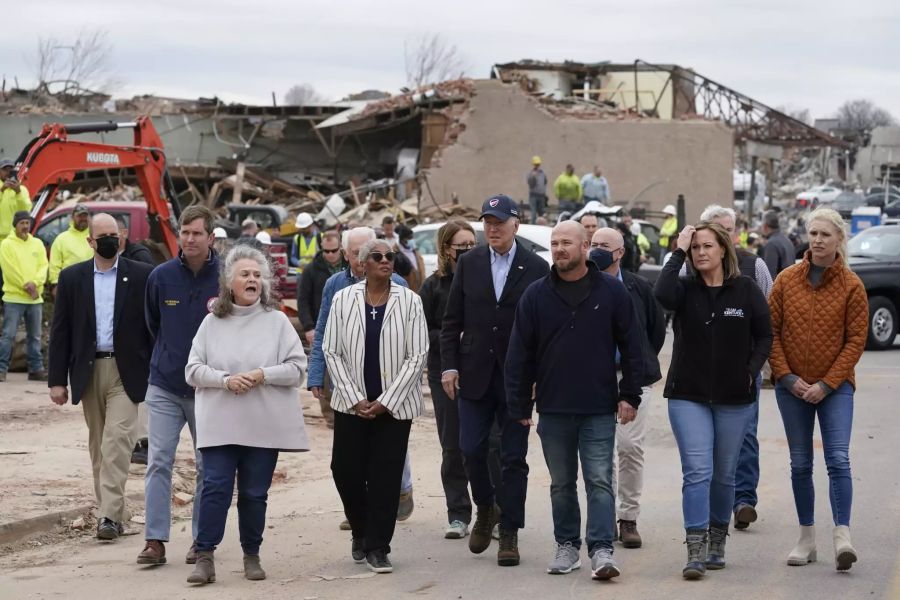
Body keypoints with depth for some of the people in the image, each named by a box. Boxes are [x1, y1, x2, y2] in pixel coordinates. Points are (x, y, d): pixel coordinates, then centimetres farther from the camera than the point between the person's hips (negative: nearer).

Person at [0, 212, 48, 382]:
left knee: (34, 336, 10)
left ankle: (36, 369, 16)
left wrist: (34, 283, -13)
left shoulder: (37, 244, 11)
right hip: (14, 297, -5)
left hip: (35, 298, 5)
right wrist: (26, 285, -14)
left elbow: (44, 266, 4)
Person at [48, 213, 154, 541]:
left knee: (116, 441, -13)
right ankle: (111, 512, 17)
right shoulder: (72, 278, 7)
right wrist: (57, 379, 1)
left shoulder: (141, 275, 1)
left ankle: (110, 515, -14)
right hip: (88, 371, 3)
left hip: (125, 371, -3)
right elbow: (60, 331, 6)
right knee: (98, 446, 9)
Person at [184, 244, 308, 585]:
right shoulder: (212, 322, 5)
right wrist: (225, 380, -13)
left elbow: (297, 367, -1)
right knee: (215, 487, -7)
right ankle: (205, 557, -3)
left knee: (255, 493, 6)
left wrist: (264, 374, -15)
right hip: (220, 424, 0)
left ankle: (252, 555, 19)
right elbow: (193, 370, 3)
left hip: (263, 425, 0)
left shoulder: (277, 321, 4)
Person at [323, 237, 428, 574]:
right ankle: (361, 533, 26)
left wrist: (385, 402, -9)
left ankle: (377, 548, 8)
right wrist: (355, 400, -6)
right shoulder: (343, 300, 0)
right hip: (352, 405, 1)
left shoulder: (409, 302, -3)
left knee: (386, 478, -2)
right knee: (346, 471, 2)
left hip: (394, 406, -1)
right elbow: (332, 351, 2)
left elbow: (417, 356, -4)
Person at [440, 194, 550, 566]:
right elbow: (452, 321, 7)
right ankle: (485, 509, 26)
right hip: (475, 374, 2)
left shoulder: (535, 268, -1)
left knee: (513, 458, 1)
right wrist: (449, 365, -1)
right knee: (472, 450, -1)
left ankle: (509, 535, 7)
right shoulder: (469, 263, 5)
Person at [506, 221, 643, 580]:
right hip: (553, 409, 2)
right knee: (562, 484, 11)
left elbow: (631, 346, 3)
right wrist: (519, 406, 1)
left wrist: (630, 395, -1)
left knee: (600, 481, -4)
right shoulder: (536, 295, 3)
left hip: (599, 409, -2)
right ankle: (567, 547, 21)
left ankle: (602, 550, -5)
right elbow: (519, 354, 4)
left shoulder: (612, 292, -1)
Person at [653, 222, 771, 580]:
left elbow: (764, 336, 7)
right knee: (696, 471, -10)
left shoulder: (746, 291, 0)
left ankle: (717, 543, 26)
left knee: (724, 475, 11)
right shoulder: (686, 289, -2)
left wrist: (751, 371, -5)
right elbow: (662, 294, -24)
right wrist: (678, 252, -16)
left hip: (734, 398, 1)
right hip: (688, 395, -1)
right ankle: (695, 552, -13)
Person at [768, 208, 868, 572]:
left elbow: (856, 340, -5)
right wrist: (786, 376, -7)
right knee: (800, 464, 8)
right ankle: (807, 538, 16)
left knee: (838, 459, -14)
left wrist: (826, 384, -11)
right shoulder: (787, 280, 2)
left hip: (834, 386, -2)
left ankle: (842, 536, -18)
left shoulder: (851, 286, -4)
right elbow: (771, 331, 3)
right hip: (792, 386, 3)